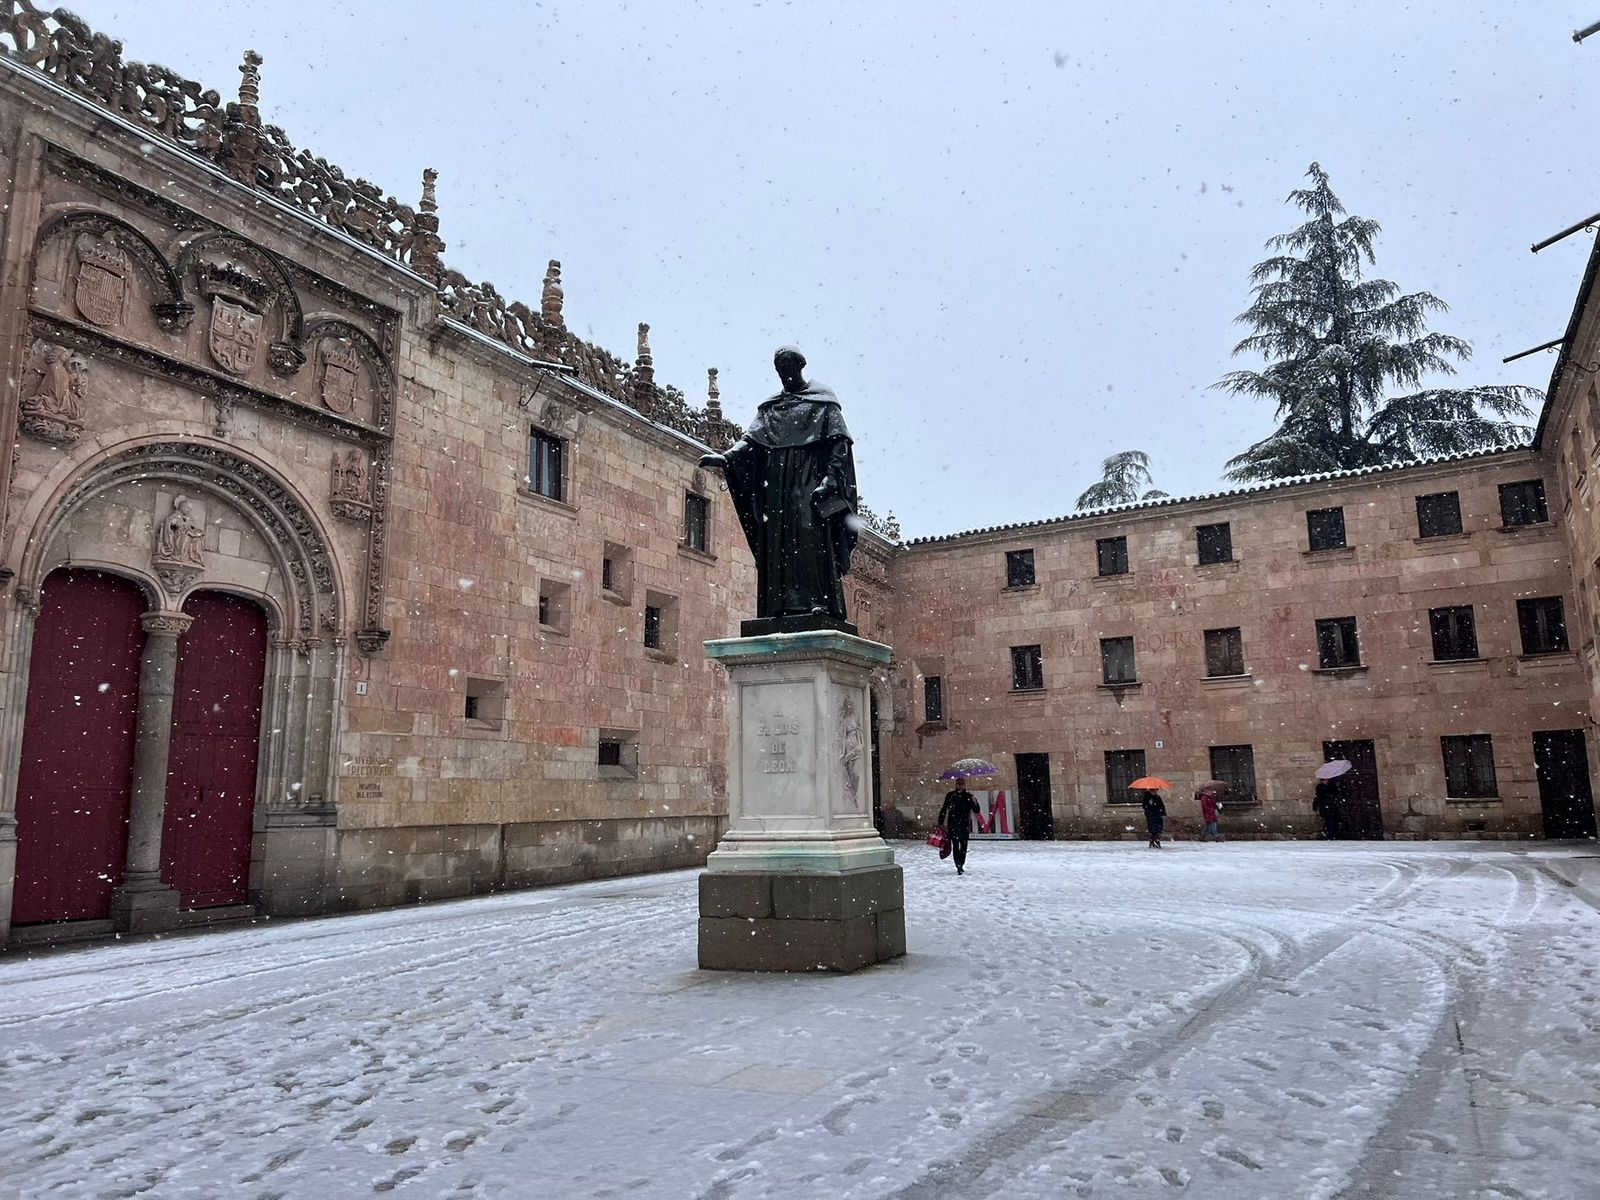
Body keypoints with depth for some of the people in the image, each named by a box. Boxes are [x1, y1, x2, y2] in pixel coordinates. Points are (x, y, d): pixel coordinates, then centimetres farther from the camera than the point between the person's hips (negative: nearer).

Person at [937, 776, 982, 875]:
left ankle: (961, 865, 20)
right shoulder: (950, 795, 2)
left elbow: (977, 811, 0)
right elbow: (944, 810, 8)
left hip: (965, 826, 1)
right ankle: (959, 867, -9)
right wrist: (940, 823, 6)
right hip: (952, 825, -1)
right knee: (955, 846, -8)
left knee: (963, 846, 6)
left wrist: (975, 802, -20)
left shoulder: (969, 796, 2)